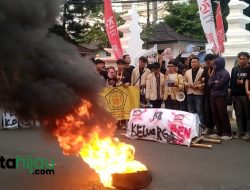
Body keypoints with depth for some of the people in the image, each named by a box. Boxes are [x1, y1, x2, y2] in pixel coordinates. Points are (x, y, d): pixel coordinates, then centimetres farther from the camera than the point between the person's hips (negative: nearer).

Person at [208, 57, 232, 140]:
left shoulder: (225, 73, -7)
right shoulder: (214, 72, 17)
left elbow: (219, 85, -16)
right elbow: (209, 83, 7)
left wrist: (213, 85, 3)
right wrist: (214, 82, -11)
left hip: (221, 96, -8)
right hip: (213, 96, 8)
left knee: (223, 115, -6)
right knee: (215, 115, 8)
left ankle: (227, 133, 1)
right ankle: (219, 133, 15)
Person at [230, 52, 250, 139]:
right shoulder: (234, 69, 12)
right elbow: (231, 82, 9)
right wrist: (232, 93, 1)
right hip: (236, 95, 4)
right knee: (238, 114, 8)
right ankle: (240, 131, 15)